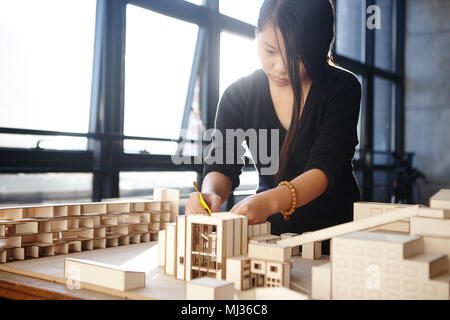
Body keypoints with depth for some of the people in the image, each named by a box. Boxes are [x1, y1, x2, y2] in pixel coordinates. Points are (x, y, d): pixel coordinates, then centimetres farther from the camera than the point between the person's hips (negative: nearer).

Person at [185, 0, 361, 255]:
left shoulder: (342, 87, -10)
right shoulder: (238, 95, -3)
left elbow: (327, 167, -22)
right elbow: (223, 165, -9)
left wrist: (270, 201, -41)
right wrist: (210, 194, -34)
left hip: (337, 227, -1)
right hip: (272, 228, 2)